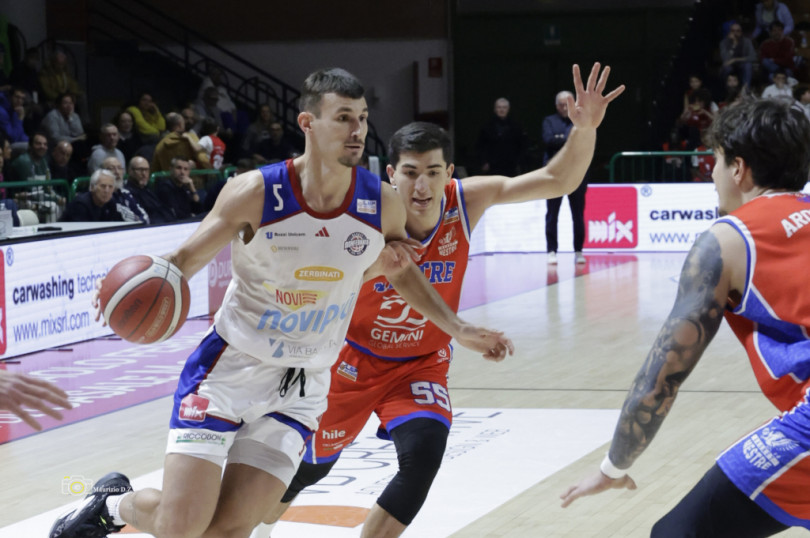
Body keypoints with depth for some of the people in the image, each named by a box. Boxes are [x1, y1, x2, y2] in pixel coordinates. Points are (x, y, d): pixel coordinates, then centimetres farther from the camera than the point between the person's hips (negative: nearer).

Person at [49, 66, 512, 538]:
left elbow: (400, 268, 15)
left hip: (301, 388, 3)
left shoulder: (382, 205, -7)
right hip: (231, 368, -3)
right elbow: (188, 258, -7)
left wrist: (459, 330, 14)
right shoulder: (255, 193, -16)